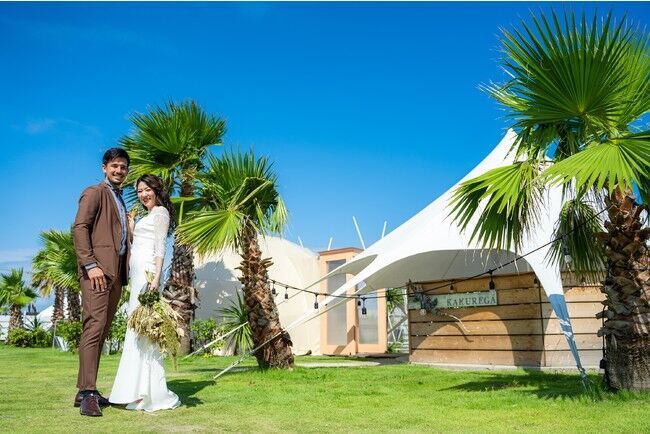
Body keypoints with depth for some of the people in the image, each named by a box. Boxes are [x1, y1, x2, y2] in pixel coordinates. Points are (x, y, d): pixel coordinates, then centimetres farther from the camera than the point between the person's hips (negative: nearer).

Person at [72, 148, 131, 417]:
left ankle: (86, 390, 11)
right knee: (94, 326, -15)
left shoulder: (120, 201, 26)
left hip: (116, 272, 8)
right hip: (97, 269, -8)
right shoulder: (94, 193, 3)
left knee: (102, 330, 7)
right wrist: (90, 265, -18)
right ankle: (87, 393, -16)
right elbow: (79, 228, -9)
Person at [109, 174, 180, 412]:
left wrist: (155, 278, -19)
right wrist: (130, 226, 20)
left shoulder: (161, 212, -1)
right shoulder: (147, 216, 26)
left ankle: (151, 394, -11)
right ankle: (144, 391, 8)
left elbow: (160, 248, -12)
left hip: (147, 271, -10)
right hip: (138, 273, 10)